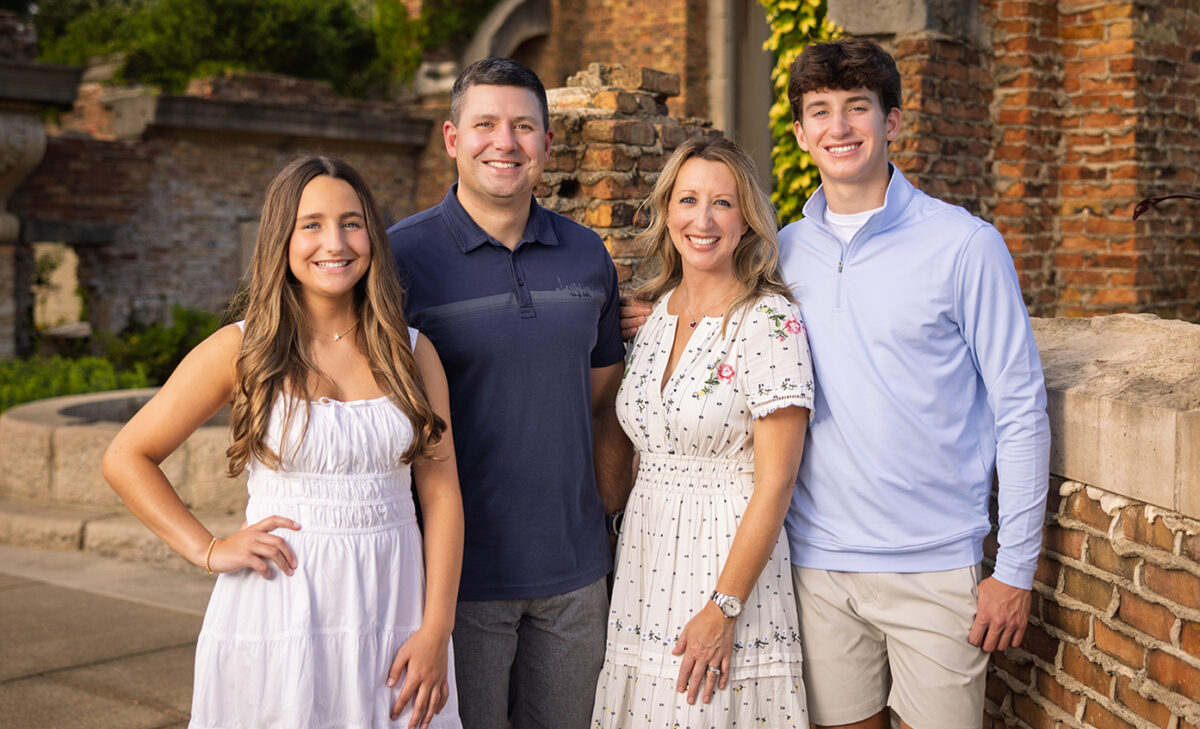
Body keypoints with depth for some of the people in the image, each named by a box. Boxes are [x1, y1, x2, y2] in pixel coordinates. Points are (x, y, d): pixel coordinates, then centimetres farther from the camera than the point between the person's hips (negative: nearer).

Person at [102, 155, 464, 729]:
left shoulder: (411, 353, 5)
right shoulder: (240, 350, -2)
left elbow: (442, 494, 1)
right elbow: (125, 458, 4)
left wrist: (436, 631, -6)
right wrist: (208, 550, -5)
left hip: (393, 611, 2)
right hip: (278, 611, -2)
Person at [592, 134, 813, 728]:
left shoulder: (771, 322, -13)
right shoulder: (654, 314, 7)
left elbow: (774, 484, -15)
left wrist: (723, 611, -17)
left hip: (731, 562, -6)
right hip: (644, 565, 6)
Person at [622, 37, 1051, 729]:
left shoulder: (965, 244, -6)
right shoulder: (783, 251, 7)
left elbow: (1020, 408, -4)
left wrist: (1016, 568, -6)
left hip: (934, 566, -3)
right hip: (817, 561, 3)